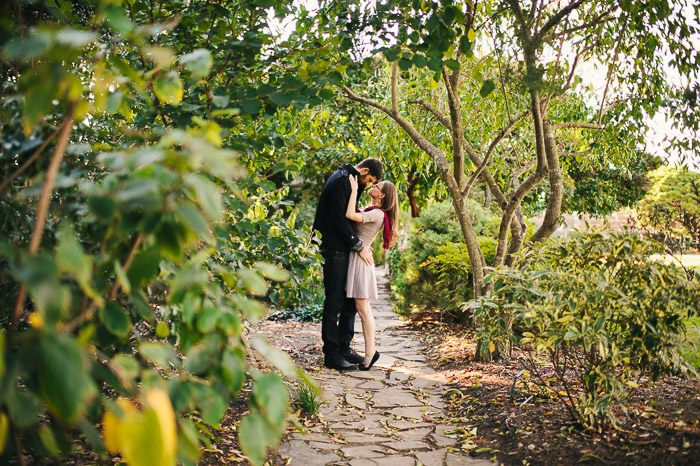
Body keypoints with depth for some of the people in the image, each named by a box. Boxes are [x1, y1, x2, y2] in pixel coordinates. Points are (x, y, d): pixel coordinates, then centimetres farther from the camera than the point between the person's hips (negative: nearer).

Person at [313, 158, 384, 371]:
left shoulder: (349, 180, 17)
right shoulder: (340, 182, -15)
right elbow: (338, 219, -21)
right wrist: (359, 246, -15)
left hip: (344, 251, 10)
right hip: (334, 251, -10)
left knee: (350, 301, 13)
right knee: (334, 303, -5)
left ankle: (344, 348, 23)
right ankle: (331, 355, 3)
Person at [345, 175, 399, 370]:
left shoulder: (377, 214, -13)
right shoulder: (370, 211, 16)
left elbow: (350, 215, -25)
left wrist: (354, 189, -18)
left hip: (360, 258, -9)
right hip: (353, 257, 9)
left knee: (363, 308, -6)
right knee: (361, 308, 9)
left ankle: (370, 352, 0)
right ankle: (370, 351, 15)